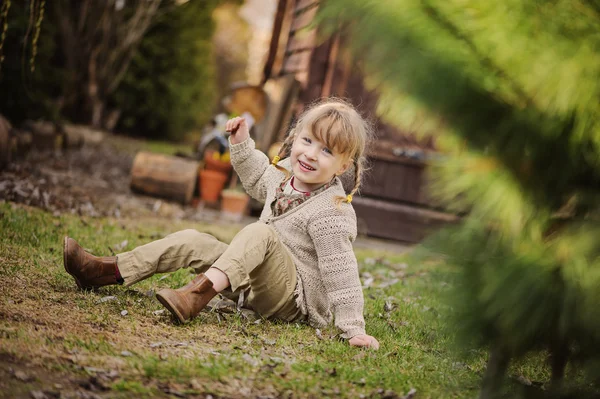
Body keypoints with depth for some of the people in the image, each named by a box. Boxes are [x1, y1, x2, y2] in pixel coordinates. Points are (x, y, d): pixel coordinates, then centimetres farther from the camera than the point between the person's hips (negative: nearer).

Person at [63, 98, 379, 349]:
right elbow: (257, 177, 27)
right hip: (257, 284, 8)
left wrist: (353, 328, -28)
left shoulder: (331, 213, -22)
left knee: (259, 232, -33)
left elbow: (340, 270, -24)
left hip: (297, 299, -8)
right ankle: (108, 270, -1)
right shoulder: (285, 175, 3)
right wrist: (242, 143, 15)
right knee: (193, 242, 0)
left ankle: (199, 293, -49)